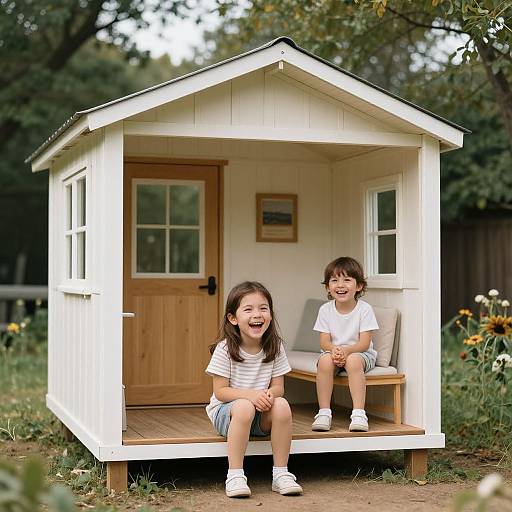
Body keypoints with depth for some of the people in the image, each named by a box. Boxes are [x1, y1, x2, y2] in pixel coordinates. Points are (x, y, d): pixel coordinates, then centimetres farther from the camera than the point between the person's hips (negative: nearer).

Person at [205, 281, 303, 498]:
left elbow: (278, 387, 0)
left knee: (282, 406, -29)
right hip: (226, 410, -3)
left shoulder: (275, 347, -4)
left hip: (262, 415, 3)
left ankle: (281, 473, -17)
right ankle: (235, 475, -28)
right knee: (244, 407, -36)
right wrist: (251, 394, -28)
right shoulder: (225, 348, -14)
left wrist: (269, 394, -24)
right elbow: (220, 392, -13)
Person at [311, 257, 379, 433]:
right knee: (325, 360, -32)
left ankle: (358, 413, -35)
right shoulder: (325, 310, -1)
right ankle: (324, 412, -27)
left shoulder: (364, 309, -8)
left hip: (359, 353, -2)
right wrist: (334, 349, -29)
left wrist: (346, 350, -32)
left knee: (353, 361, -36)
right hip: (332, 352, 2)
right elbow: (324, 341, -5)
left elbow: (364, 343, -13)